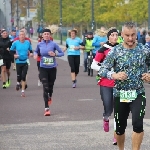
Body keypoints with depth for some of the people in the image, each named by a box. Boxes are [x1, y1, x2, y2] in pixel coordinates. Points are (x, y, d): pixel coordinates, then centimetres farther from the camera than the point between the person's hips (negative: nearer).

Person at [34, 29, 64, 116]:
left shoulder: (53, 44, -6)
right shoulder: (40, 45, 1)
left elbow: (62, 53, -3)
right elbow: (36, 51, 19)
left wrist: (55, 54, -21)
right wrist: (36, 55, -2)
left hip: (52, 68, 0)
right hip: (43, 68, 0)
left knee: (50, 85, 15)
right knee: (45, 87, -11)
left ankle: (50, 97, 52)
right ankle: (47, 108, -12)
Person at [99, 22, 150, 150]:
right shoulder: (115, 51, -4)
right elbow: (102, 70, -7)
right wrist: (114, 75, -26)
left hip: (138, 94, 0)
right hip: (120, 95, 1)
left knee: (138, 124, -20)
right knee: (120, 128, 10)